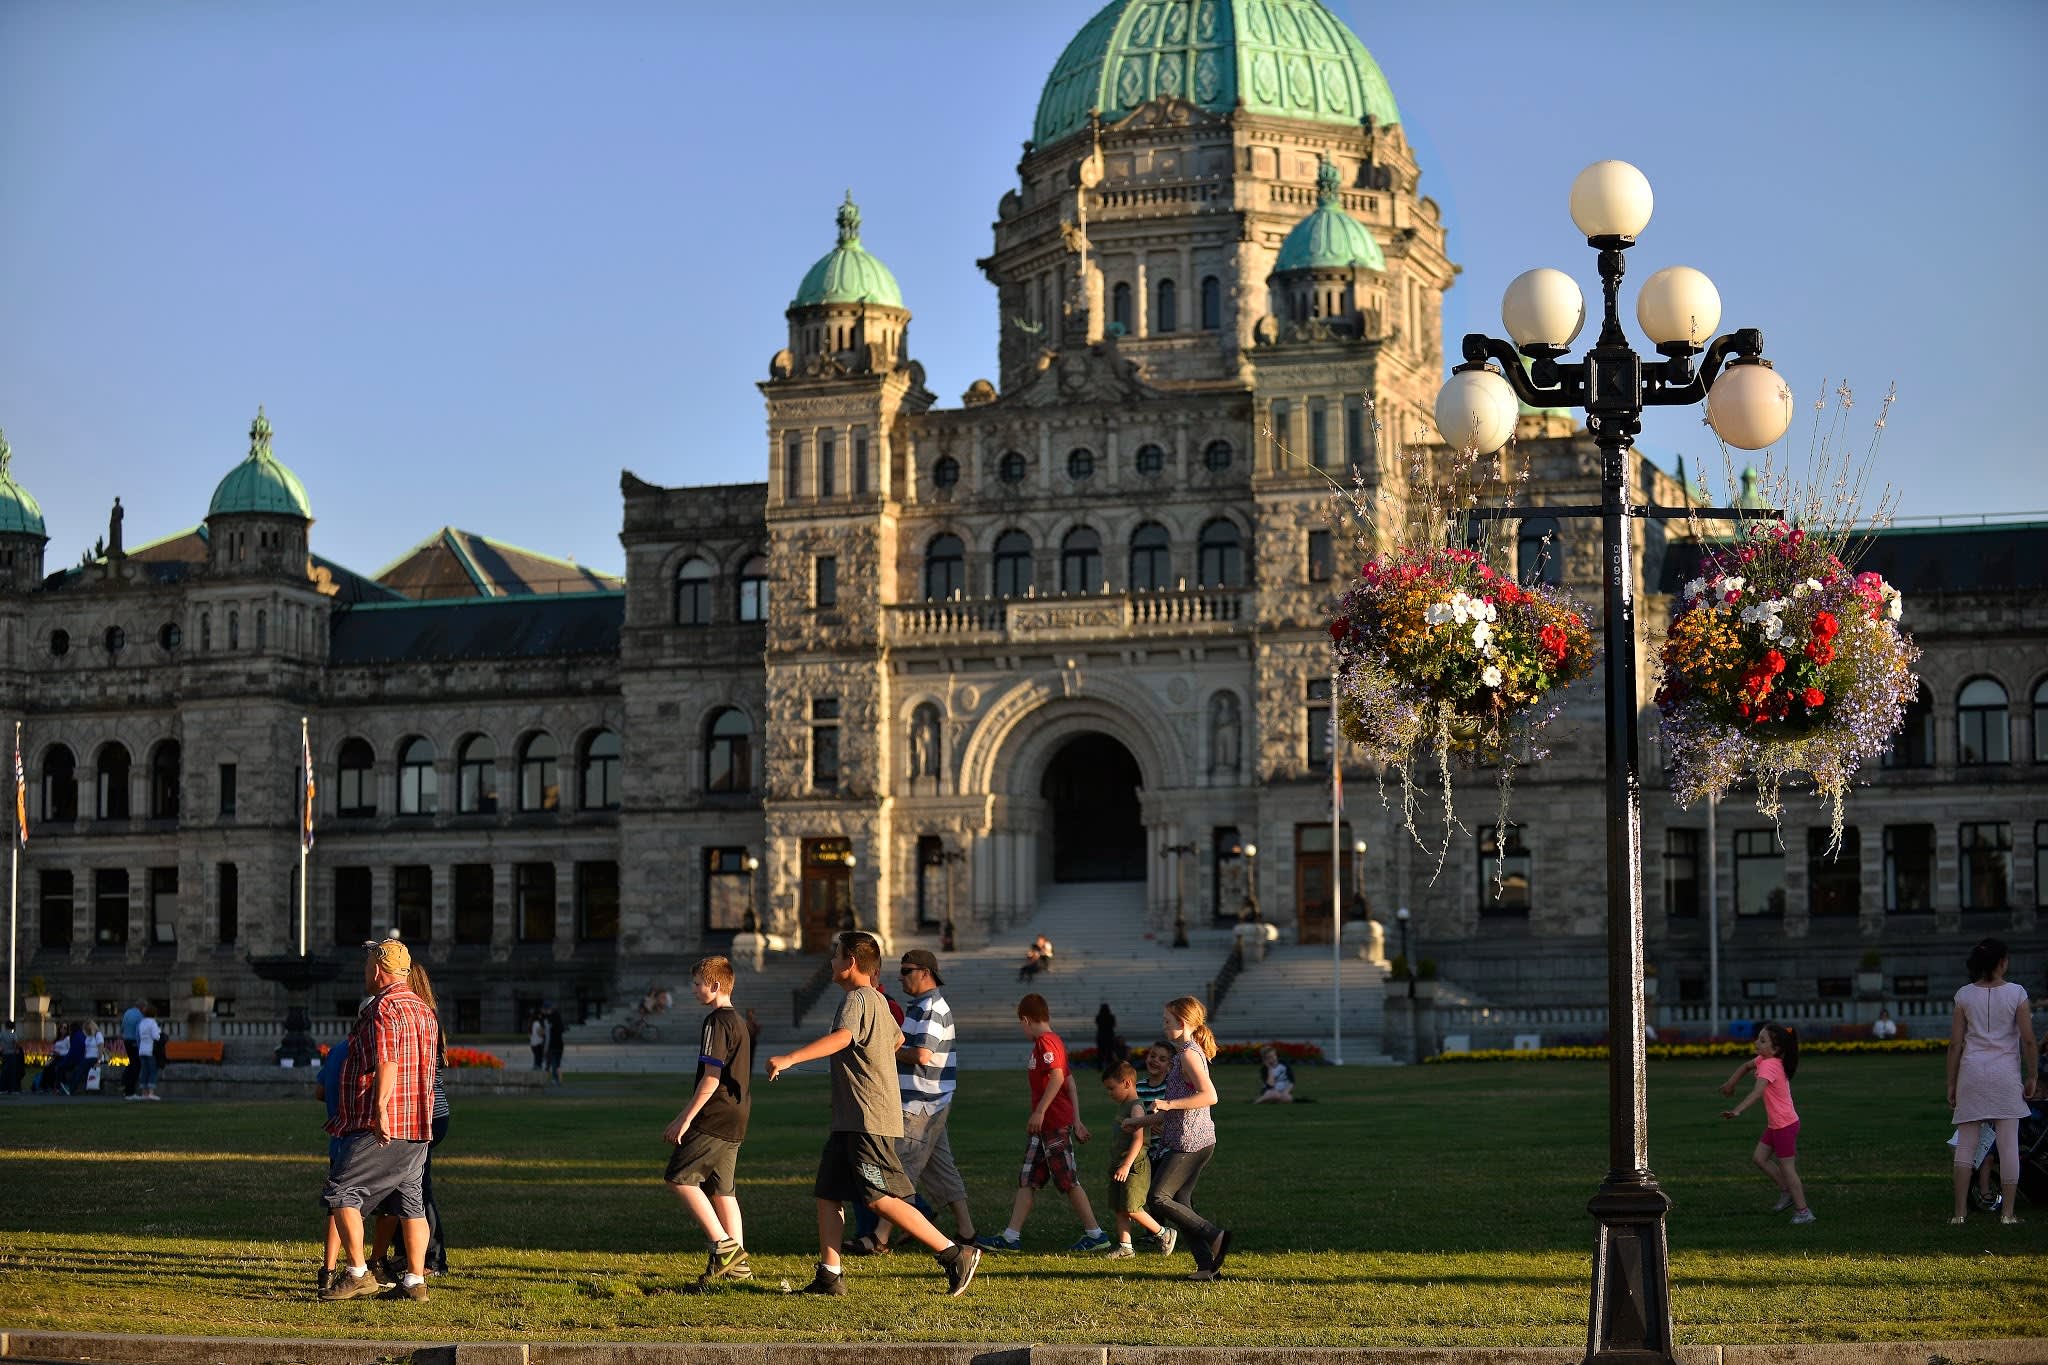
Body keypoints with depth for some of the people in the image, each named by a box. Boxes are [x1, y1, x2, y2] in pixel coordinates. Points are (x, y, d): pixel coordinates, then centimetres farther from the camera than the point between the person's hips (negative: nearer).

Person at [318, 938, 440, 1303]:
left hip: (380, 1126, -9)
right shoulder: (423, 1010, 18)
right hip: (419, 1124, 9)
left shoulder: (383, 1008, -11)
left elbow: (387, 1062, -23)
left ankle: (357, 1273, -7)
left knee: (340, 1193, -3)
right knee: (412, 1200, 10)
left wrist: (380, 1109, -30)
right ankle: (415, 1281, 10)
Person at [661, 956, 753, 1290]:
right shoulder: (739, 1021, 18)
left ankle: (724, 1246, -10)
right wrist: (685, 1117, 26)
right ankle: (737, 1263, 9)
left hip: (714, 1118, -9)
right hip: (735, 1122, 9)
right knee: (722, 1189, 11)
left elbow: (711, 1077, -19)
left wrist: (685, 1119, -16)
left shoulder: (717, 1021, -12)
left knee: (679, 1177, -6)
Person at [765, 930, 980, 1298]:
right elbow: (897, 1038, 37)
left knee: (883, 1199, -11)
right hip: (849, 1121, 10)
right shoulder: (876, 1000, 18)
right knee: (827, 1193, 8)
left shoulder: (857, 999, -13)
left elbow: (841, 1037, -34)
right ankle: (829, 1277, 8)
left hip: (869, 1120, -10)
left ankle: (955, 1254, -8)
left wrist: (789, 1059, -43)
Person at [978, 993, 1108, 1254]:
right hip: (1043, 1127, 10)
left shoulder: (1045, 1041, -12)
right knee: (1027, 1181, 7)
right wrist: (1077, 1121, 17)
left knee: (1069, 1181, -5)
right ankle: (1011, 1236, 6)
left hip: (1055, 1124, -10)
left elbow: (1057, 1076, -24)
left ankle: (1095, 1234, 0)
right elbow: (1070, 1083, 18)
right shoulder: (1054, 1041, 18)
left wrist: (1039, 1111, -24)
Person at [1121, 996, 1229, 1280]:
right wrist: (1143, 1121, 29)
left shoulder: (1189, 1053, -12)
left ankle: (1214, 1235, -10)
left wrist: (1169, 1104, -23)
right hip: (1201, 1140, 10)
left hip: (1188, 1142, -10)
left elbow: (1209, 1096, -24)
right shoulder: (1190, 1053, 18)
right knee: (1179, 1203, 9)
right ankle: (1208, 1265, 6)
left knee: (1157, 1199, -9)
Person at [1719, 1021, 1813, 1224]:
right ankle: (1786, 1192, 24)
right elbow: (1746, 1066, 25)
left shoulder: (1769, 1065, -25)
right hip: (1775, 1124, 9)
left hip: (1785, 1125, -9)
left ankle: (1803, 1211, 8)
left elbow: (1757, 1091, -39)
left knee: (1787, 1168, 0)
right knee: (1759, 1158, 13)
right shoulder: (1763, 1059, 3)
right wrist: (1731, 1083, 19)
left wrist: (1737, 1110, -49)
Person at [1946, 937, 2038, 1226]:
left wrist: (1951, 1083, 7)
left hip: (1972, 1071, 2)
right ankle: (2008, 1213, 1)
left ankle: (1959, 1212, 1)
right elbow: (2028, 1040, -5)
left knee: (1965, 1144, 5)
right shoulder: (2016, 993, -4)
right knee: (2008, 1144, 2)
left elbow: (1955, 1043, 1)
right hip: (2006, 1071, -2)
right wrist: (2032, 1076, 5)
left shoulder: (1964, 995, 1)